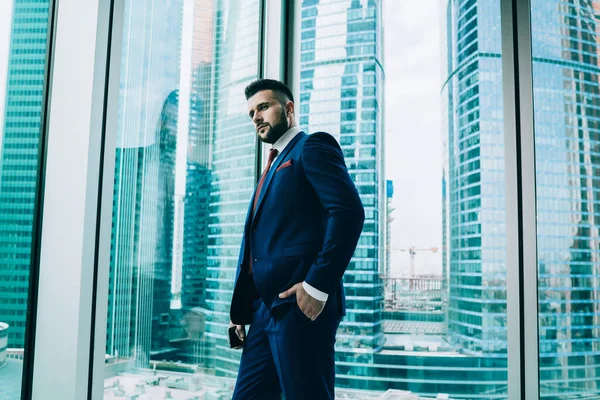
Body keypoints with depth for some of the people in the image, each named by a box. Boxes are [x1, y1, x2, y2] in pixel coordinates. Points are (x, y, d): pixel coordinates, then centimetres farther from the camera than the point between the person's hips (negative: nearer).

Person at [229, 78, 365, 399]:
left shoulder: (313, 147, 0)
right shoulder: (274, 166, 26)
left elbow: (349, 211, -16)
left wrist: (318, 285, -22)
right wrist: (241, 311, 15)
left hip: (299, 304, -9)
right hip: (266, 308, 9)